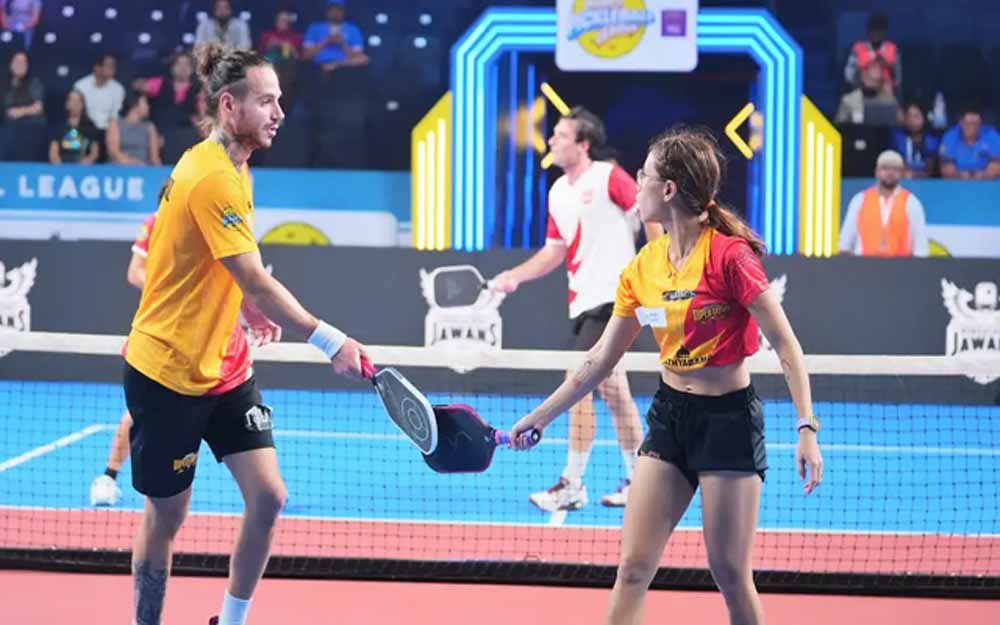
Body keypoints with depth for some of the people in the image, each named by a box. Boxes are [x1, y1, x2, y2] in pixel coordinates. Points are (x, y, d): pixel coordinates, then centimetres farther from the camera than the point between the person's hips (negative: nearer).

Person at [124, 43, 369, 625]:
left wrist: (243, 306, 14)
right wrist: (329, 340, -31)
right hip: (168, 373, -8)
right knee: (166, 515, 4)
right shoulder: (212, 178, -23)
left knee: (268, 496, -2)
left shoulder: (230, 167, 6)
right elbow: (256, 282, -28)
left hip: (224, 365, 8)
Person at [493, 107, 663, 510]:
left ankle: (572, 485, -8)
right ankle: (639, 481, 20)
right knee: (612, 388, 12)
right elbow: (555, 250, 18)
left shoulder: (608, 177, -10)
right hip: (582, 301, 8)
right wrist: (515, 275, 5)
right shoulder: (558, 192, 13)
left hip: (610, 295, -8)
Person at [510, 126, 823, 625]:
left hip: (729, 416, -6)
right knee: (632, 568, 1)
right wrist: (541, 416, 14)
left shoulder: (729, 255, -16)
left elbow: (786, 346, -16)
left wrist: (806, 428, -24)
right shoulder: (643, 267, 5)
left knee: (731, 576, -1)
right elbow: (601, 359, 14)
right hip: (669, 415, 6)